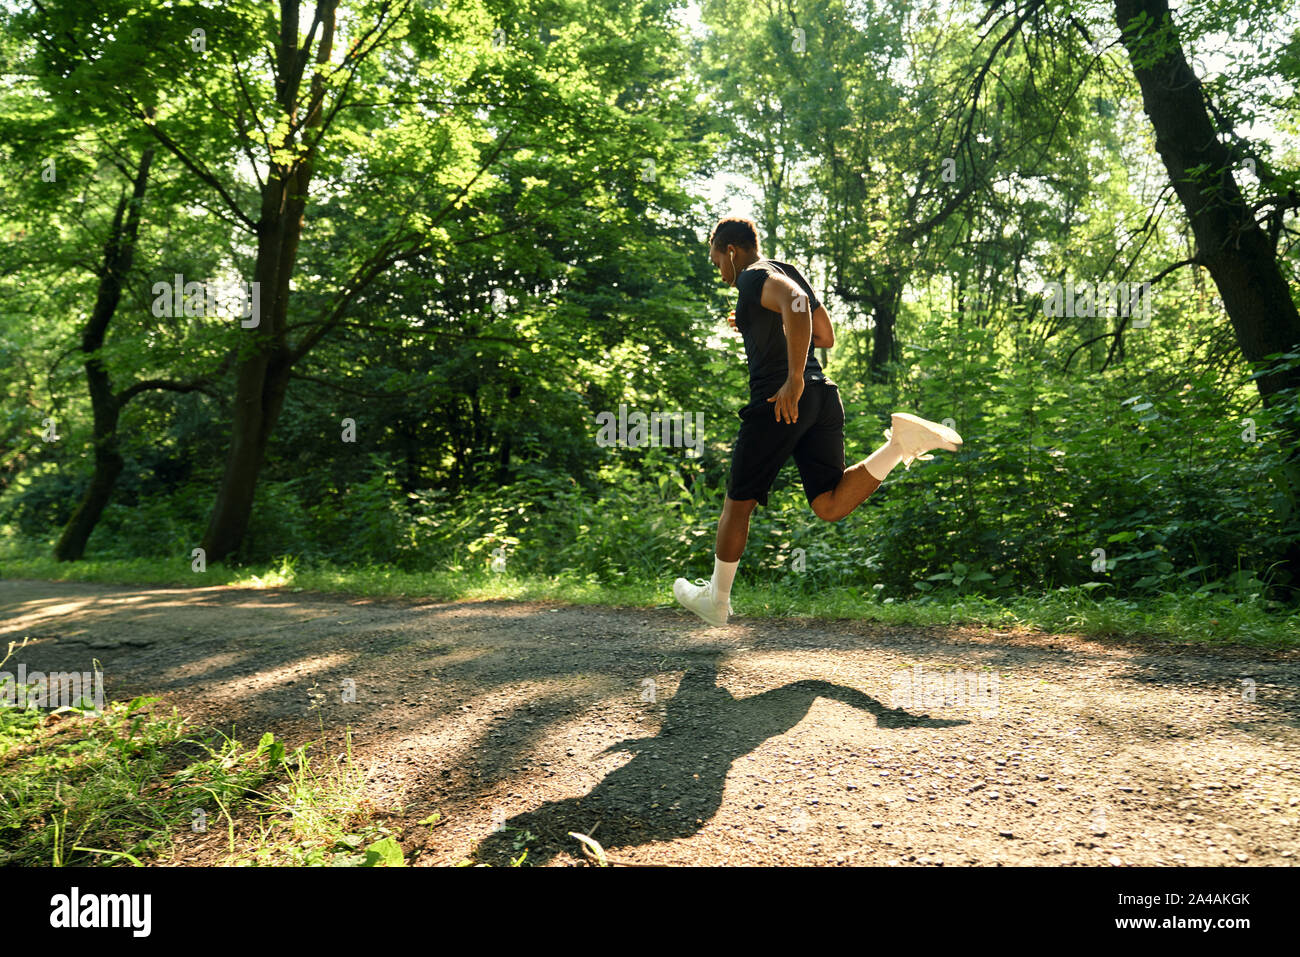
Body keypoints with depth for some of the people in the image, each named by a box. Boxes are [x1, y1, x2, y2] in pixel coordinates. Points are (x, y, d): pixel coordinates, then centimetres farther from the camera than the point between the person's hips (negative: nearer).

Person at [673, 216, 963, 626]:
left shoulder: (754, 277, -4)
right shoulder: (788, 272, 24)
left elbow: (796, 302, -26)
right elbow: (826, 336, 31)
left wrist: (794, 378, -28)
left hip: (780, 402, -8)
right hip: (823, 397, 8)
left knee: (738, 503, 7)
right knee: (831, 505, 0)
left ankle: (716, 599, 20)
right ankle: (901, 440, -18)